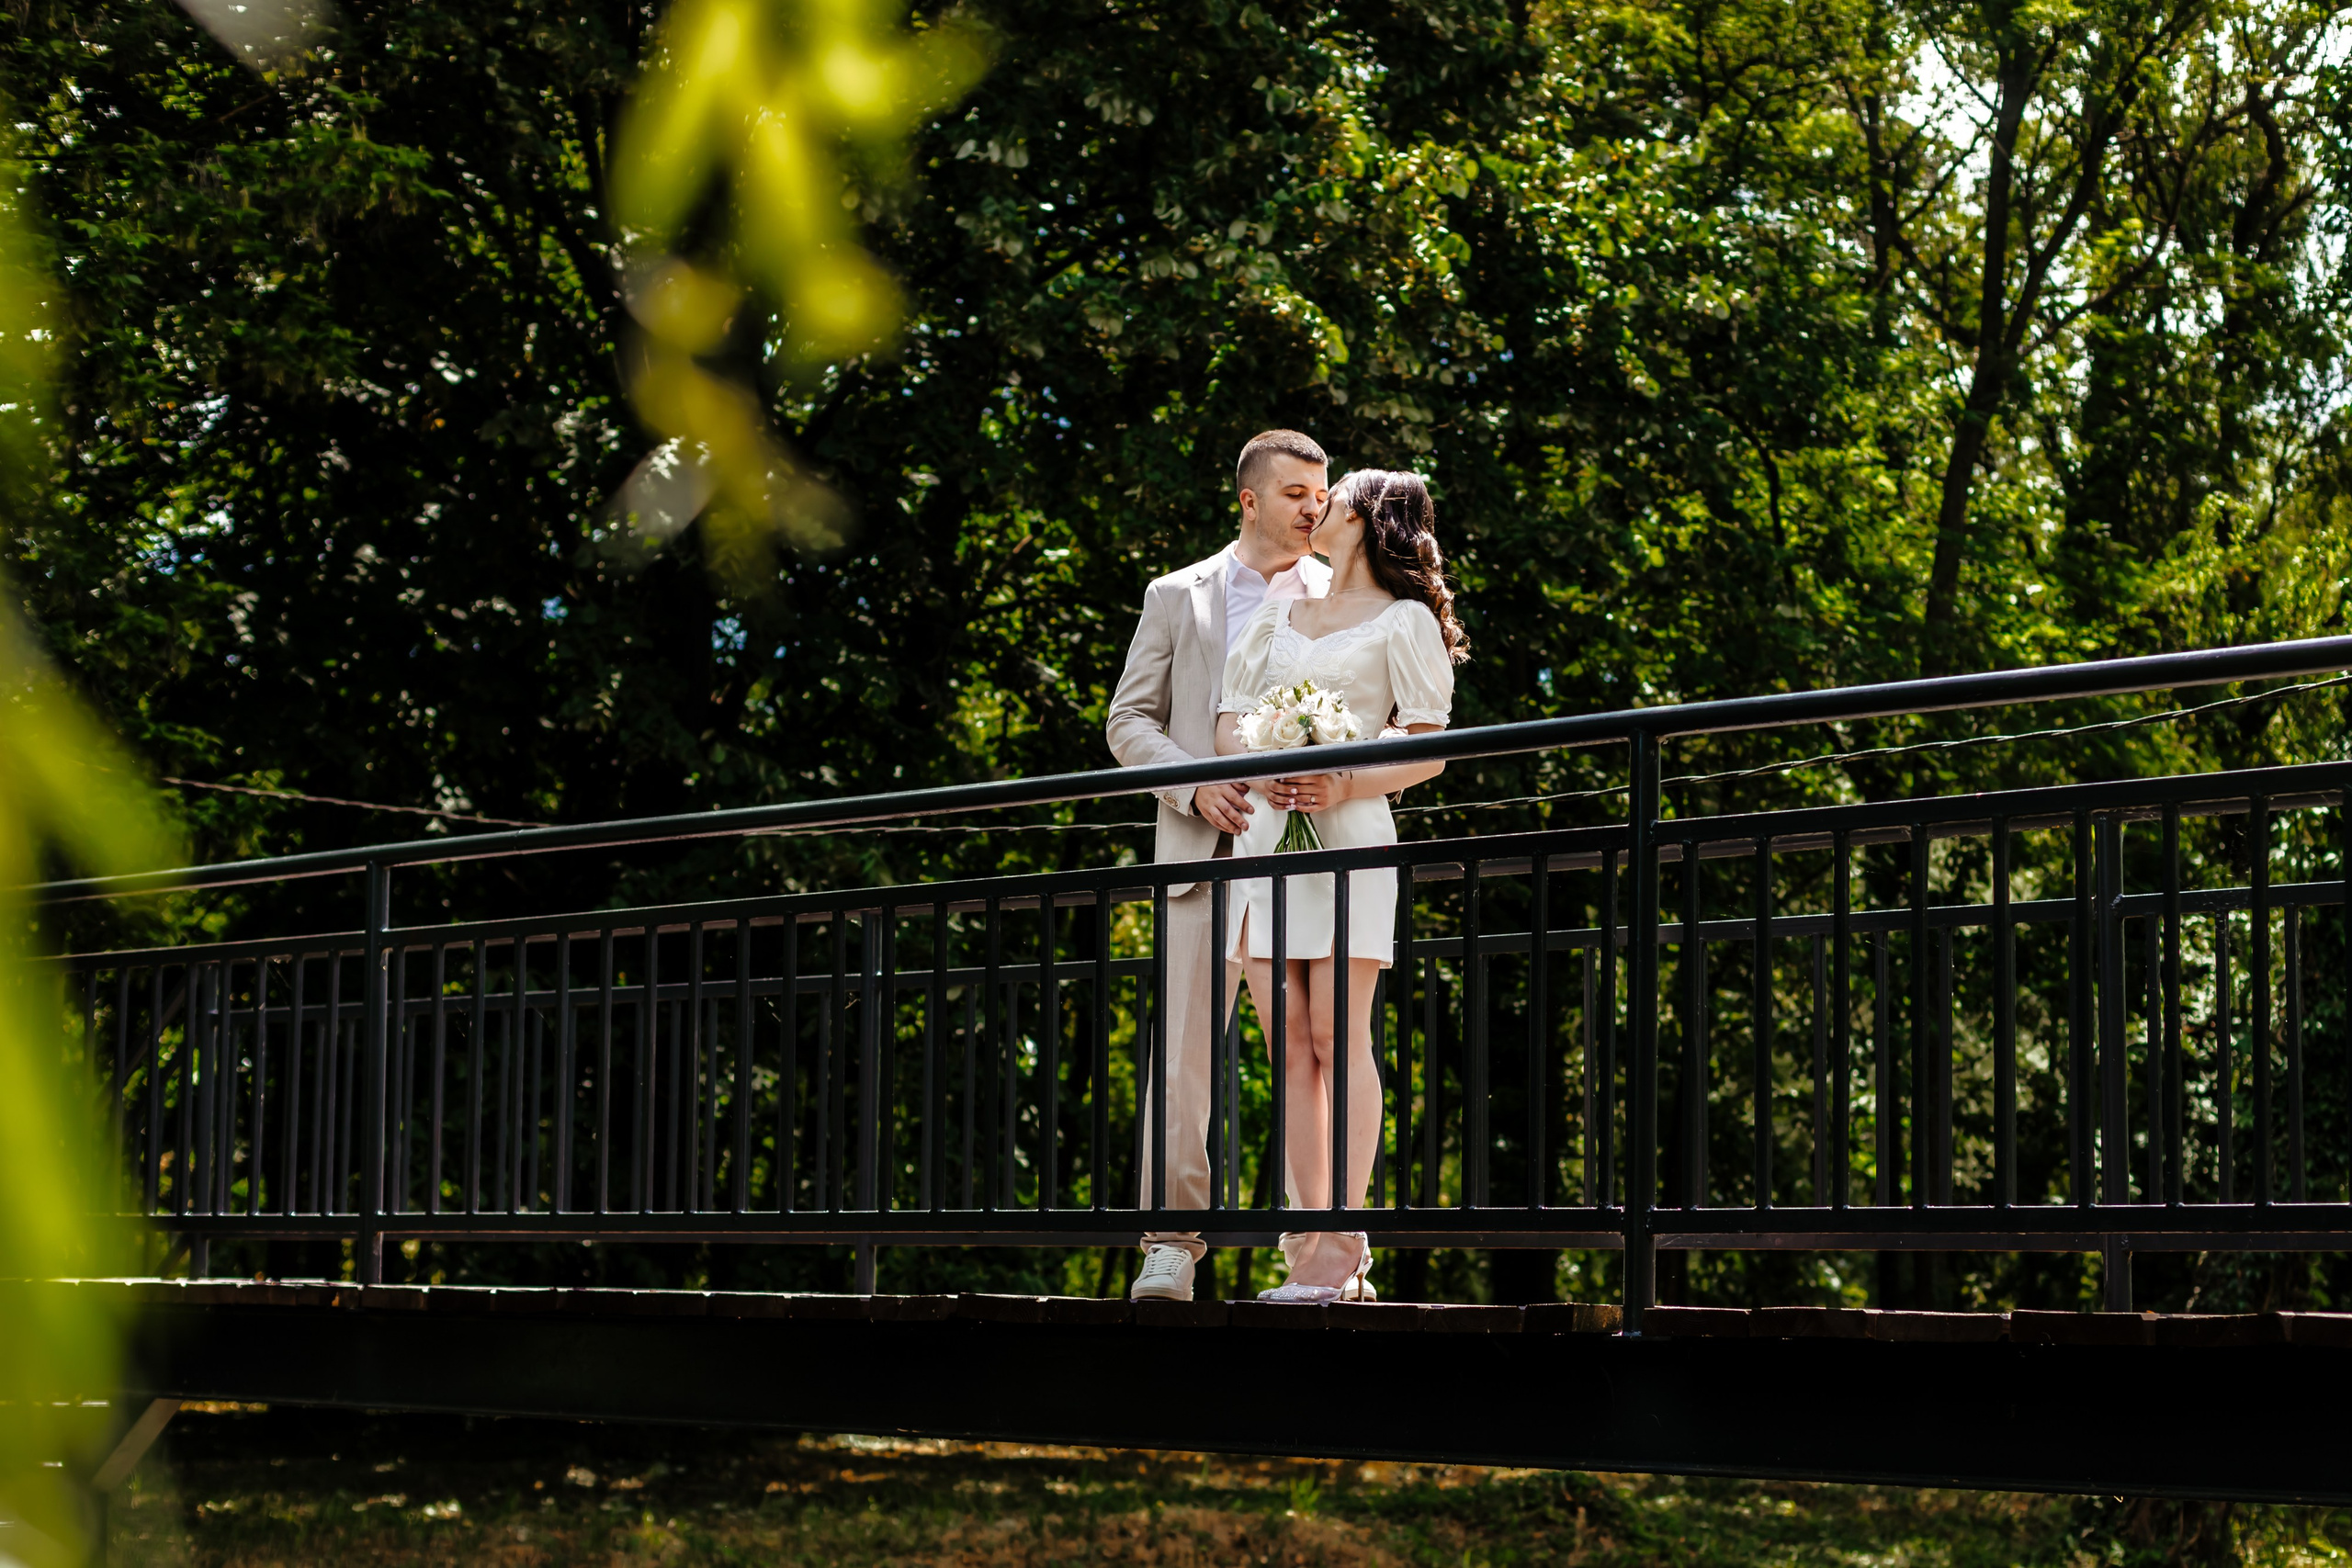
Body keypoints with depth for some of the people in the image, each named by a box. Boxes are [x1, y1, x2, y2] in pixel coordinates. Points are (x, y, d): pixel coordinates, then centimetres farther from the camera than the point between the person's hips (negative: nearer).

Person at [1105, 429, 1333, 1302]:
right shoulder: (1178, 597, 13)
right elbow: (1130, 720, 11)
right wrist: (1196, 787, -7)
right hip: (1204, 845, 0)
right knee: (1185, 1047, -8)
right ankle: (1171, 1246, -8)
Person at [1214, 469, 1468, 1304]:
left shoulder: (1404, 620, 6)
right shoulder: (1277, 612, 21)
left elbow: (1430, 749, -1)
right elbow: (1229, 718, 13)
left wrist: (1343, 784, -17)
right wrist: (1258, 771, -8)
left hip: (1345, 828, -5)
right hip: (1264, 825, 5)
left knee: (1336, 1034, -10)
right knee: (1290, 1043, -1)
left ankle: (1342, 1245, -11)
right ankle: (1311, 1241, -3)